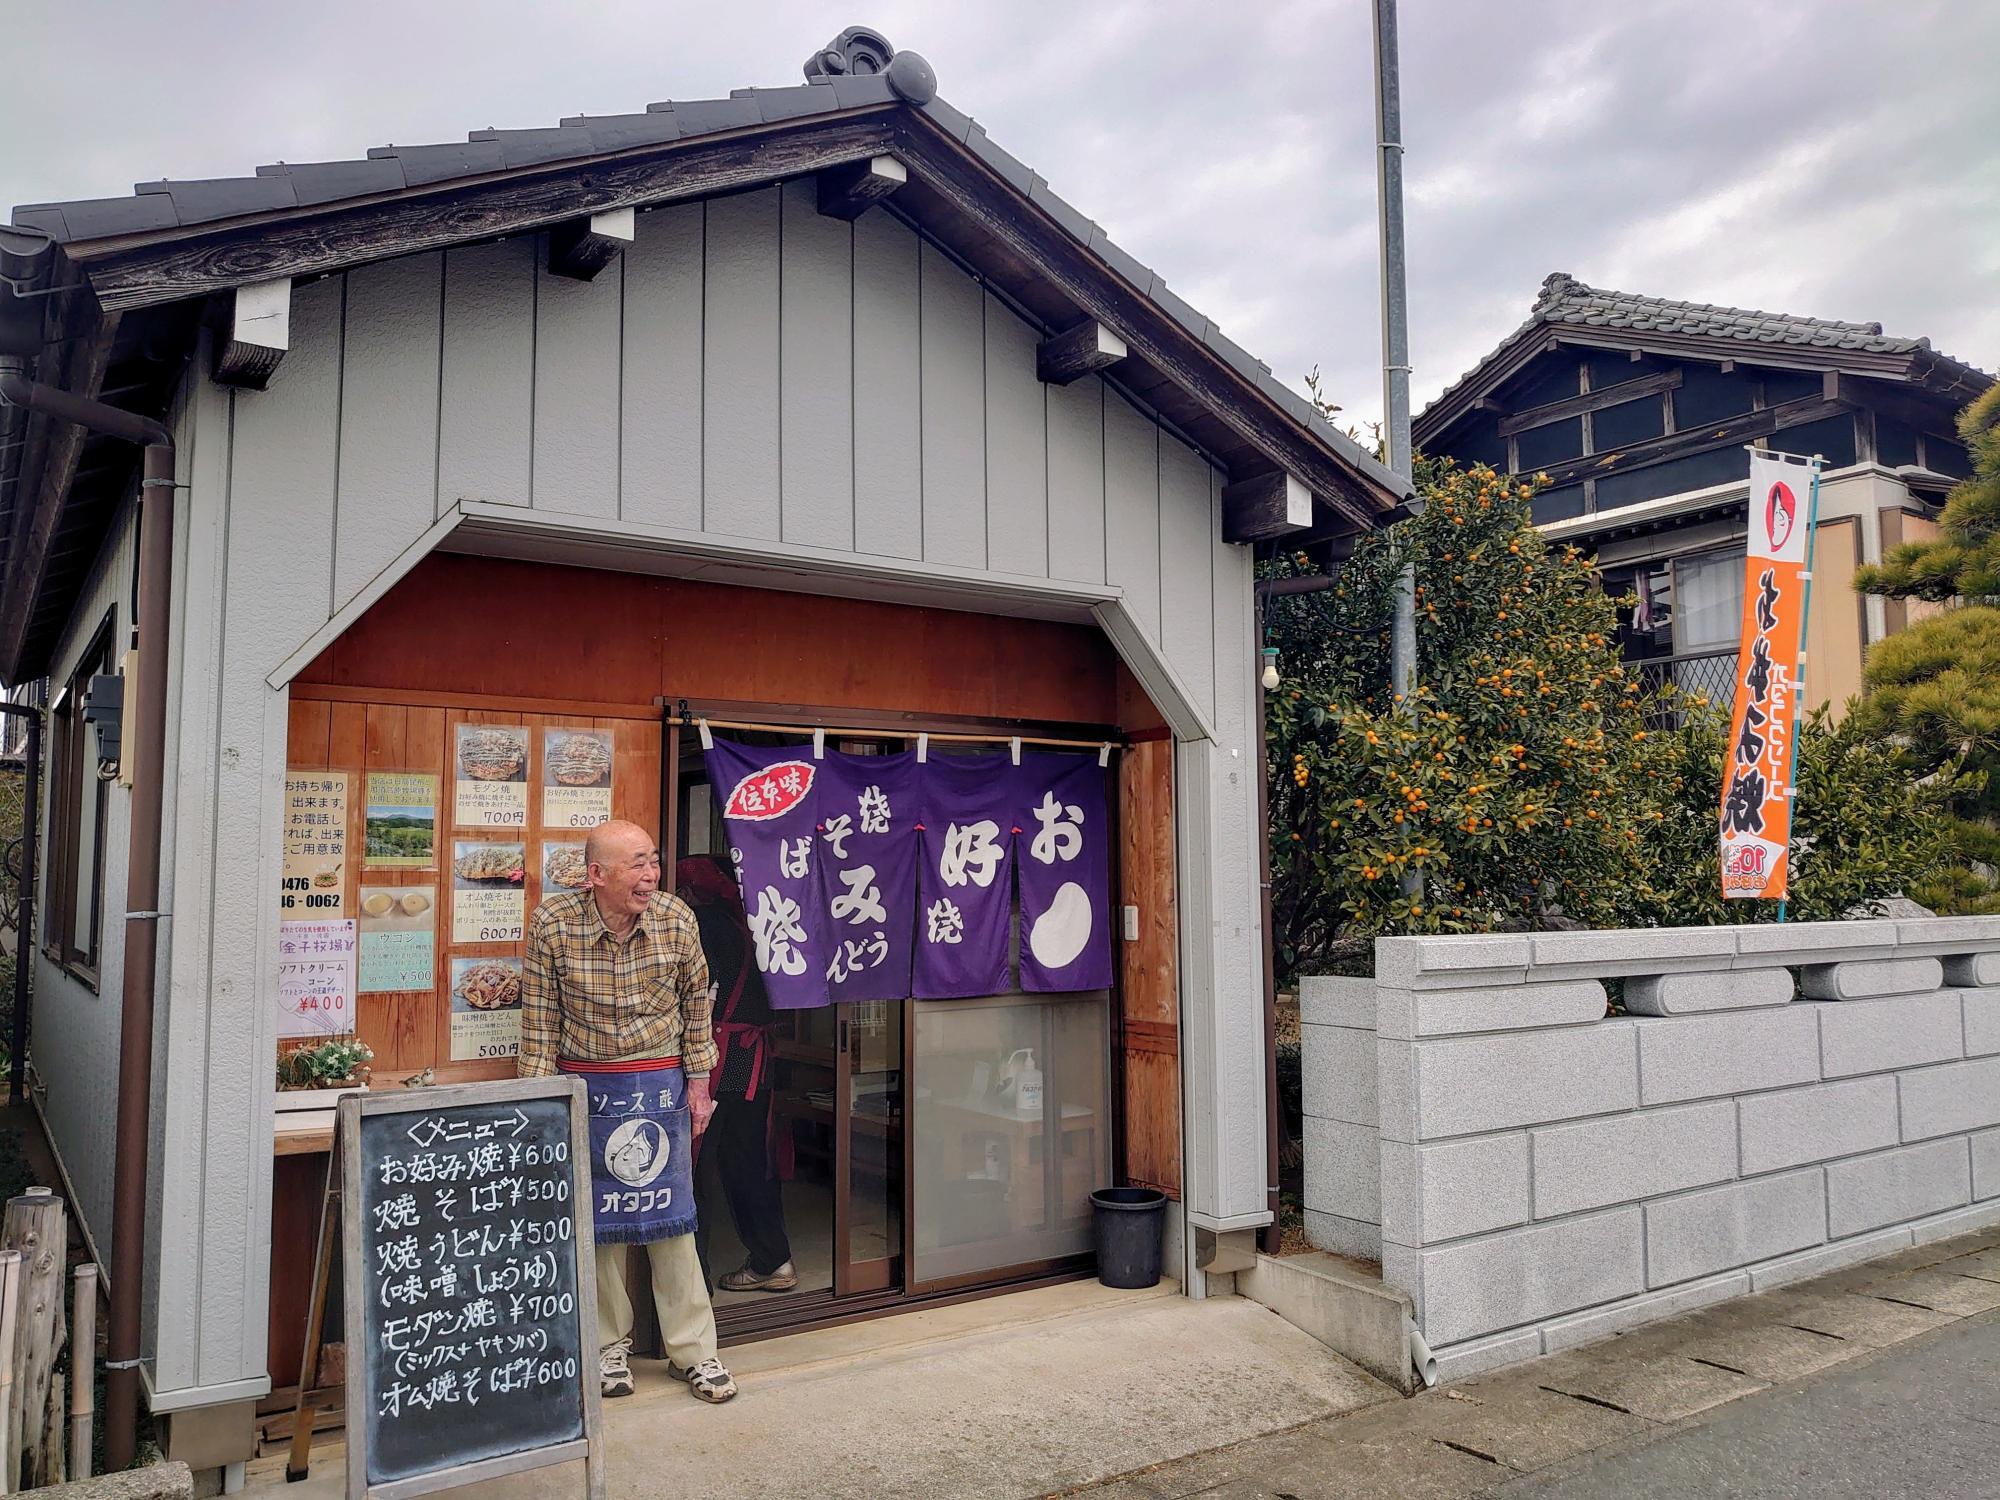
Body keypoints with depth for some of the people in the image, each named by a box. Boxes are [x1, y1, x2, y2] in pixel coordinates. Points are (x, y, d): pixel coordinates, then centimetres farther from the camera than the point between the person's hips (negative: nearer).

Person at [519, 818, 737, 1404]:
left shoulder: (676, 918, -11)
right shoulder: (553, 924, -15)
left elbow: (697, 1002, 2)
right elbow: (540, 1018, -6)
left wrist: (699, 1081, 3)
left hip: (661, 1082, 1)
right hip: (585, 1084, 0)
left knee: (669, 1214, 5)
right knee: (597, 1218, 10)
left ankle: (693, 1350, 16)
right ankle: (609, 1346, 26)